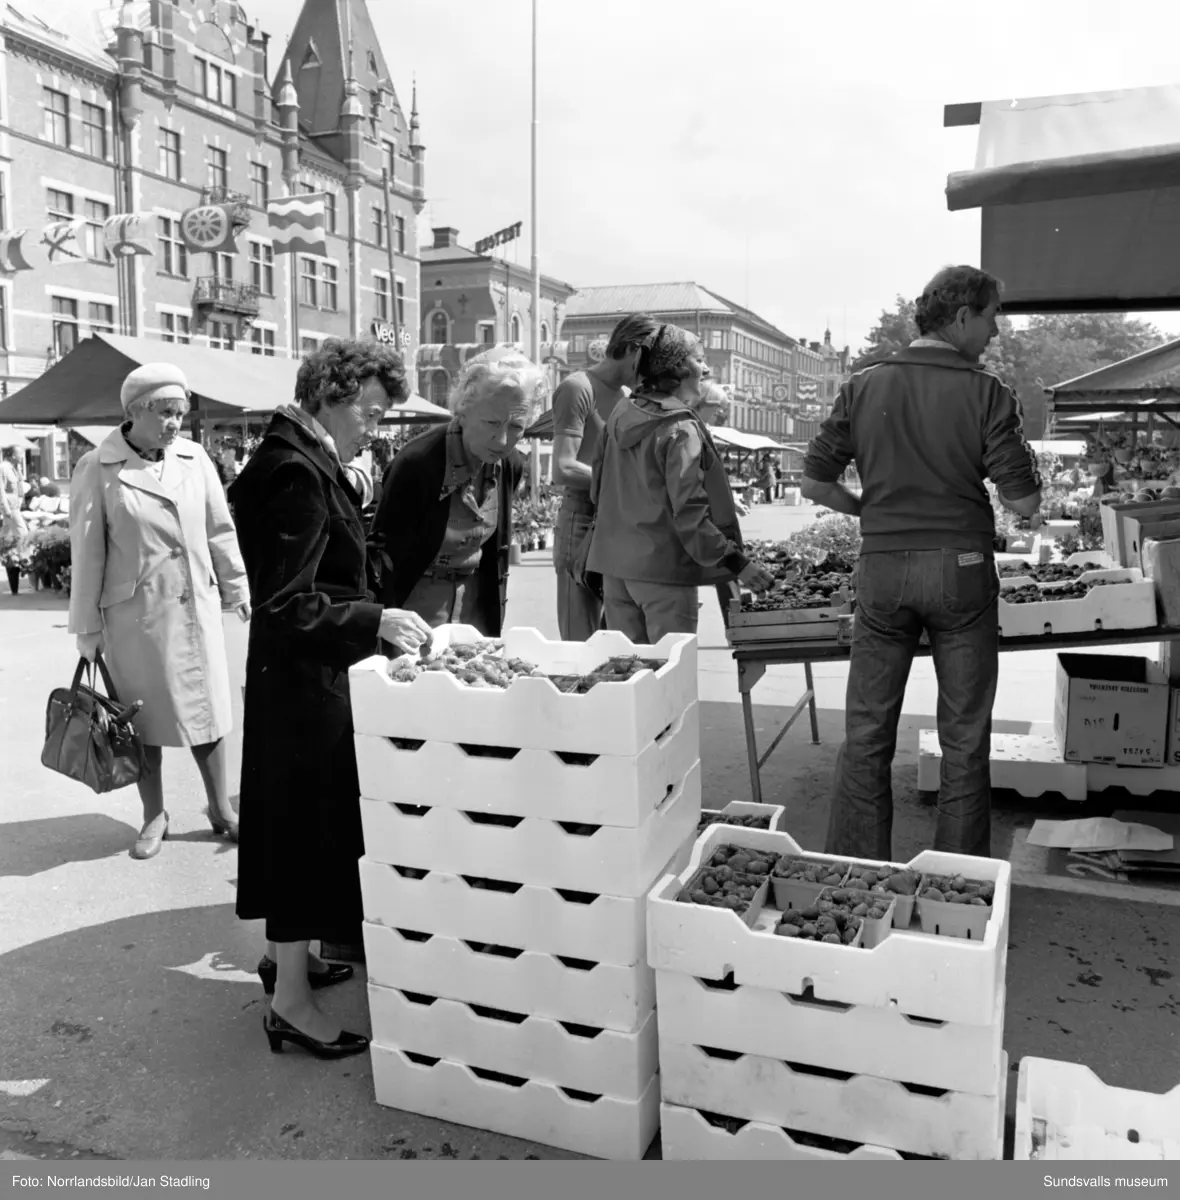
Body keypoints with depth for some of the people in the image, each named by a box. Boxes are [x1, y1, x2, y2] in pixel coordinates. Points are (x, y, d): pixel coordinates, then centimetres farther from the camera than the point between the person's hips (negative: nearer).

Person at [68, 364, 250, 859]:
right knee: (145, 717, 10)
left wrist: (237, 588, 11)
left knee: (208, 710, 9)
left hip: (197, 607, 3)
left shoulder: (194, 457, 0)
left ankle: (220, 809, 24)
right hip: (134, 614, -2)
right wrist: (87, 627, -2)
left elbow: (220, 530, 8)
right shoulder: (97, 469, -8)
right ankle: (154, 816, 26)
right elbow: (86, 555, -5)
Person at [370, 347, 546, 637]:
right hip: (416, 599, -5)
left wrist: (495, 622, 10)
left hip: (476, 600, 5)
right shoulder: (416, 463, -24)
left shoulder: (511, 466, -5)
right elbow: (383, 553, -16)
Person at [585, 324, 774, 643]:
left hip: (615, 566, 8)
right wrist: (736, 562, -15)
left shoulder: (620, 416, 8)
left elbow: (598, 488, 15)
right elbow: (689, 513, -19)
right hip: (663, 569, -8)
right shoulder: (682, 430, -15)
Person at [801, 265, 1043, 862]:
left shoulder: (864, 386, 2)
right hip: (961, 567, -2)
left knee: (867, 733, 9)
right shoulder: (987, 393, -6)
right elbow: (1023, 501, -8)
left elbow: (814, 483, 2)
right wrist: (1018, 452, 12)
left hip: (881, 566, 2)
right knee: (964, 738, 10)